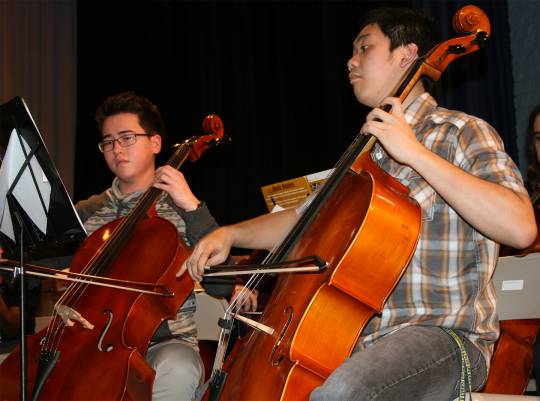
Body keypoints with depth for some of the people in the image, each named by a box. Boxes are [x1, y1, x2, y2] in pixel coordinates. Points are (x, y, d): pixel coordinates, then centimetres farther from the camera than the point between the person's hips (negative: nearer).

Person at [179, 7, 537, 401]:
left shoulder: (460, 133, -5)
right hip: (363, 334, 7)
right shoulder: (365, 154, 16)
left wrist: (416, 152, -23)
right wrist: (230, 234, 6)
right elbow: (304, 219, 22)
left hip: (447, 336, -7)